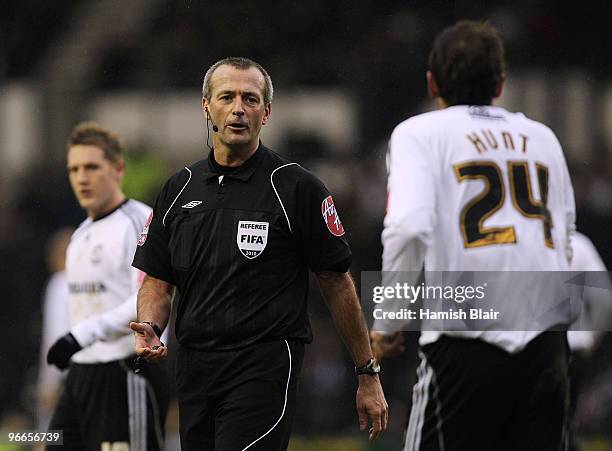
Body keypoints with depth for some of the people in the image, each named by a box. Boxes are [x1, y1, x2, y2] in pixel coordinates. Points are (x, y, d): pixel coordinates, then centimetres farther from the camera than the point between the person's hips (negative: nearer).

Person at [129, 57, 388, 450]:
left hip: (264, 369, -6)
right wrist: (149, 329, -8)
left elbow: (337, 283, 0)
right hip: (194, 370, 6)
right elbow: (157, 280, 14)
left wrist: (368, 376, 1)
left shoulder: (297, 188, -3)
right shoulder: (179, 190, 12)